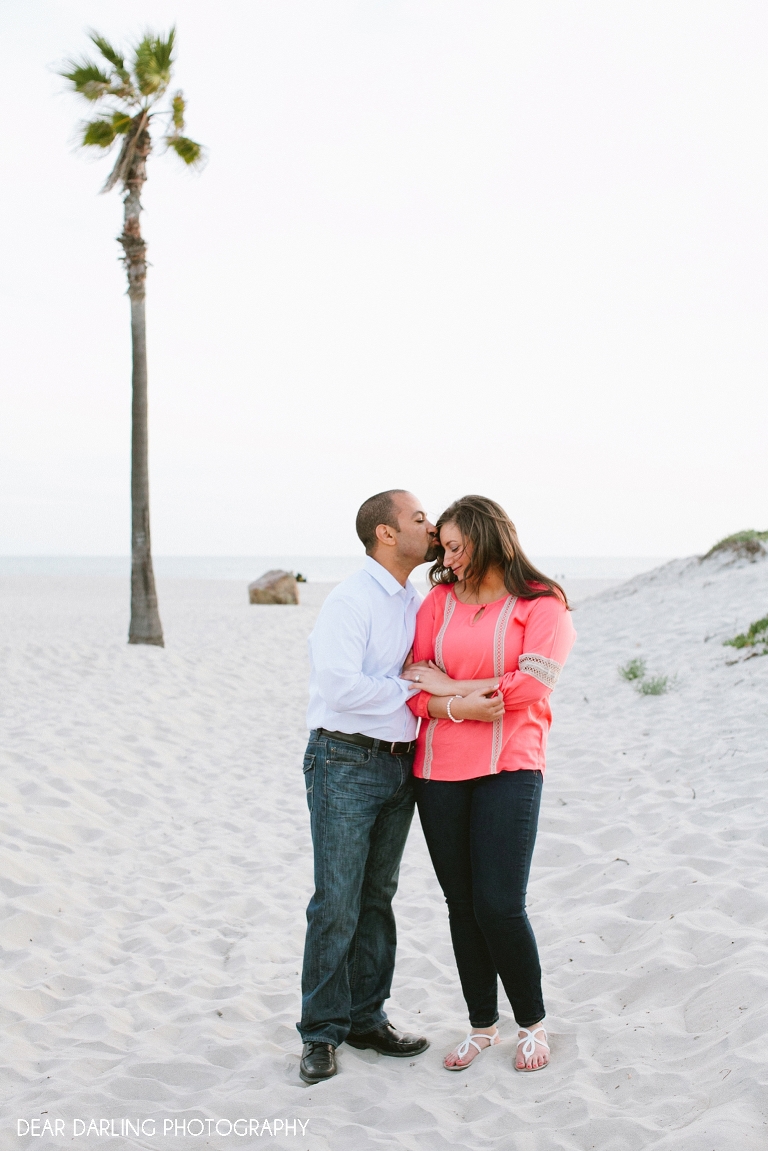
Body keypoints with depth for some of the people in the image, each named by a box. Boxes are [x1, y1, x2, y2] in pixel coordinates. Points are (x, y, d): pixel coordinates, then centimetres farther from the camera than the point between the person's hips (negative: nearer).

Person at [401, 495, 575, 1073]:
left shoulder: (543, 605, -1)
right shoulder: (440, 599, 10)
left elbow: (532, 685, -14)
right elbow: (414, 686, 3)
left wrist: (447, 685, -7)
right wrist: (458, 708, -16)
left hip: (508, 769, -4)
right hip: (439, 771, 4)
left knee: (499, 906, -9)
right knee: (462, 905, 9)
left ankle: (533, 1023, 15)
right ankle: (483, 1025, 27)